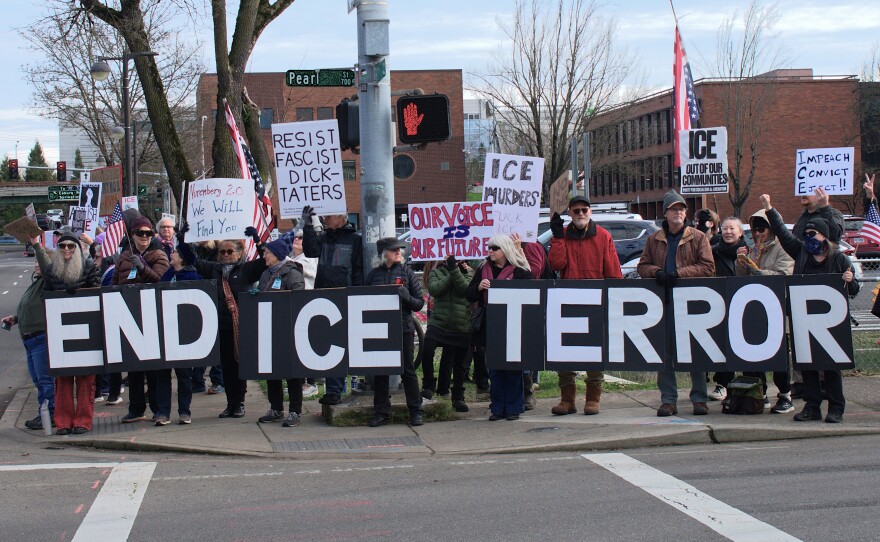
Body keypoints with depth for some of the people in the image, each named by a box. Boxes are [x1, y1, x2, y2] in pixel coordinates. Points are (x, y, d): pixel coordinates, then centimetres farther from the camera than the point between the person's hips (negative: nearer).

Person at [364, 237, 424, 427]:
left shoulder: (407, 272, 5)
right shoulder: (373, 275, 8)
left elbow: (420, 303, 4)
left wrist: (406, 297, -15)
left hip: (404, 328, -1)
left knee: (407, 370, 1)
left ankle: (416, 411, 9)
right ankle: (382, 411, 13)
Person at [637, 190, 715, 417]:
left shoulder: (698, 237, 4)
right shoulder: (654, 239, 13)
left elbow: (708, 266, -4)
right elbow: (642, 266, 12)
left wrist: (679, 273, -14)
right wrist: (657, 272, -10)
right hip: (662, 303, 2)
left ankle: (699, 399, 9)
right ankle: (668, 399, 9)